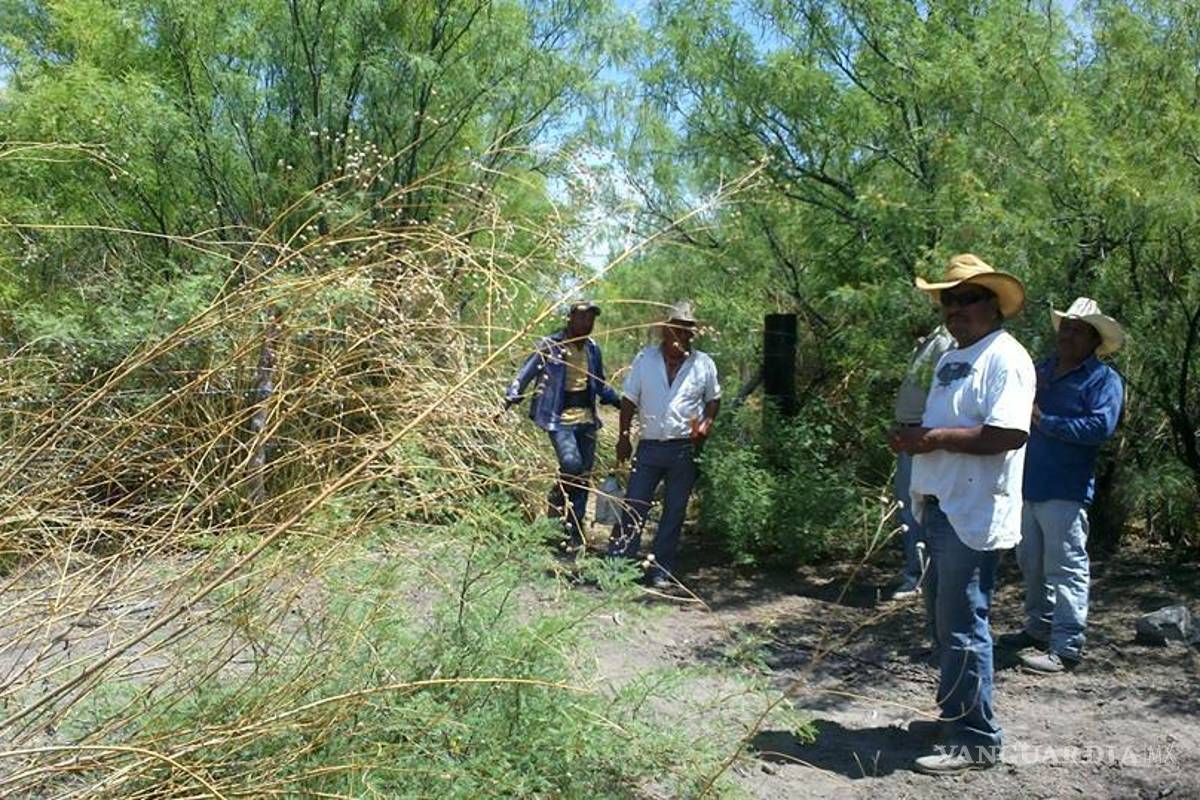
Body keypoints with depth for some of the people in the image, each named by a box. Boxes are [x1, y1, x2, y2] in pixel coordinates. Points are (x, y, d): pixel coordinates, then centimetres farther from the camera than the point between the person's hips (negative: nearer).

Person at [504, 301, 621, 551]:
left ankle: (574, 534, 14)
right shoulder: (550, 345, -5)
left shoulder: (592, 348, 11)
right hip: (559, 417, -5)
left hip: (586, 418, 5)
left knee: (583, 476, 5)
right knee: (571, 463, -26)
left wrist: (621, 402, 14)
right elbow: (525, 374, -4)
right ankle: (557, 500, 6)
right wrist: (510, 398, -19)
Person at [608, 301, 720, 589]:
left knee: (674, 512, 7)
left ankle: (661, 571, 16)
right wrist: (623, 437, 2)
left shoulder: (703, 364, 2)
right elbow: (629, 400, 6)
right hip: (649, 446, 0)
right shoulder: (645, 359, 2)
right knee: (633, 507, -1)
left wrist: (707, 422, -5)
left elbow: (713, 399, 13)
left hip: (685, 449, 1)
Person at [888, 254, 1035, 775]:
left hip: (975, 514, -10)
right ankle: (955, 717, 33)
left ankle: (974, 740, 6)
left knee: (963, 627, -5)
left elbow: (1008, 435, -25)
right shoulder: (951, 359, 18)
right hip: (940, 507, 10)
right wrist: (912, 439, 8)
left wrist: (935, 438, -21)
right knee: (942, 620, 18)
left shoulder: (1005, 358, -13)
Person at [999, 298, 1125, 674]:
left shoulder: (1104, 379, -5)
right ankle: (1039, 629, 31)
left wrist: (1044, 420, -17)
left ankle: (1066, 647, 0)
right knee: (1031, 564, 17)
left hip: (1065, 492, -8)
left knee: (1065, 569, -5)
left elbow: (1101, 426, -19)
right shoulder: (1041, 370, 15)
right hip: (1028, 486, 8)